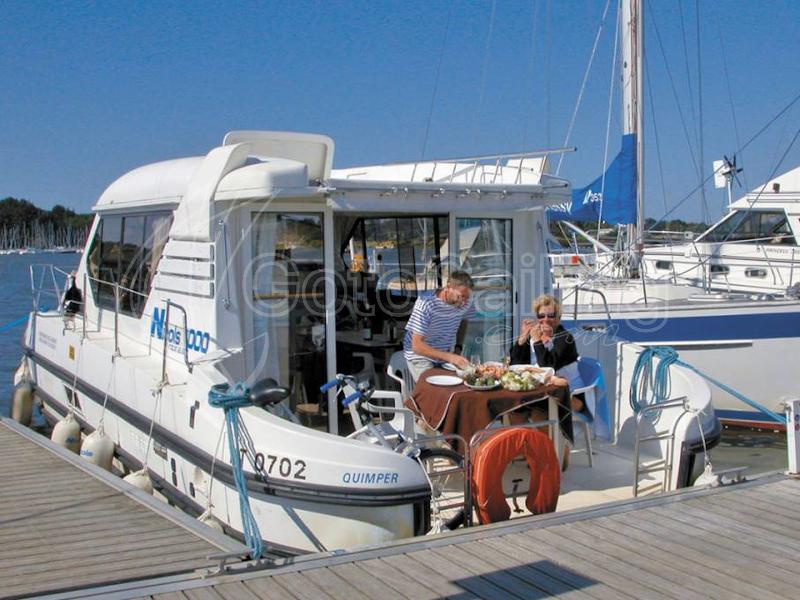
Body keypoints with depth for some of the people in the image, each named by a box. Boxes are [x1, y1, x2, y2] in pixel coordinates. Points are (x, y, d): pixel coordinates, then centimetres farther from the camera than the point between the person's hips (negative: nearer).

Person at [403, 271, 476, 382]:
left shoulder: (465, 302, -9)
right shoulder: (425, 305, -26)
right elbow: (417, 346, -30)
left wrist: (458, 347, 3)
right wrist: (449, 357, -39)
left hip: (445, 355, 5)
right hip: (420, 356, -5)